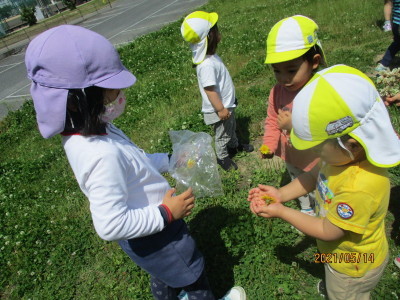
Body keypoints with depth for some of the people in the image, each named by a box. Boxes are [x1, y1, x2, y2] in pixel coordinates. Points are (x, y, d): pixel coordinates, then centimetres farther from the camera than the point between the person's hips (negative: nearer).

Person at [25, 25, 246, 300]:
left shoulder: (92, 131, -11)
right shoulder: (102, 155, -40)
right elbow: (111, 225, -36)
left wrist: (169, 161, 1)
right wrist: (166, 214, -28)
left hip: (152, 226, 8)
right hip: (156, 237, -8)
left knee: (164, 277, 36)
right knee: (194, 278, 22)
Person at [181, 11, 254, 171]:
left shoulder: (211, 56, -1)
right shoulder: (207, 65, -34)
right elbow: (210, 90, -31)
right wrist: (220, 109, -25)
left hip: (227, 104, 9)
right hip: (220, 109, -9)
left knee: (231, 127, 30)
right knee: (222, 134, 13)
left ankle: (234, 145, 54)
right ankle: (222, 157, 35)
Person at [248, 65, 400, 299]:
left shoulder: (359, 188, -44)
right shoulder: (347, 153, -22)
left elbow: (326, 231, -29)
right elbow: (314, 176, -4)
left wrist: (281, 212, -22)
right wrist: (281, 194, -13)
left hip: (353, 265, -7)